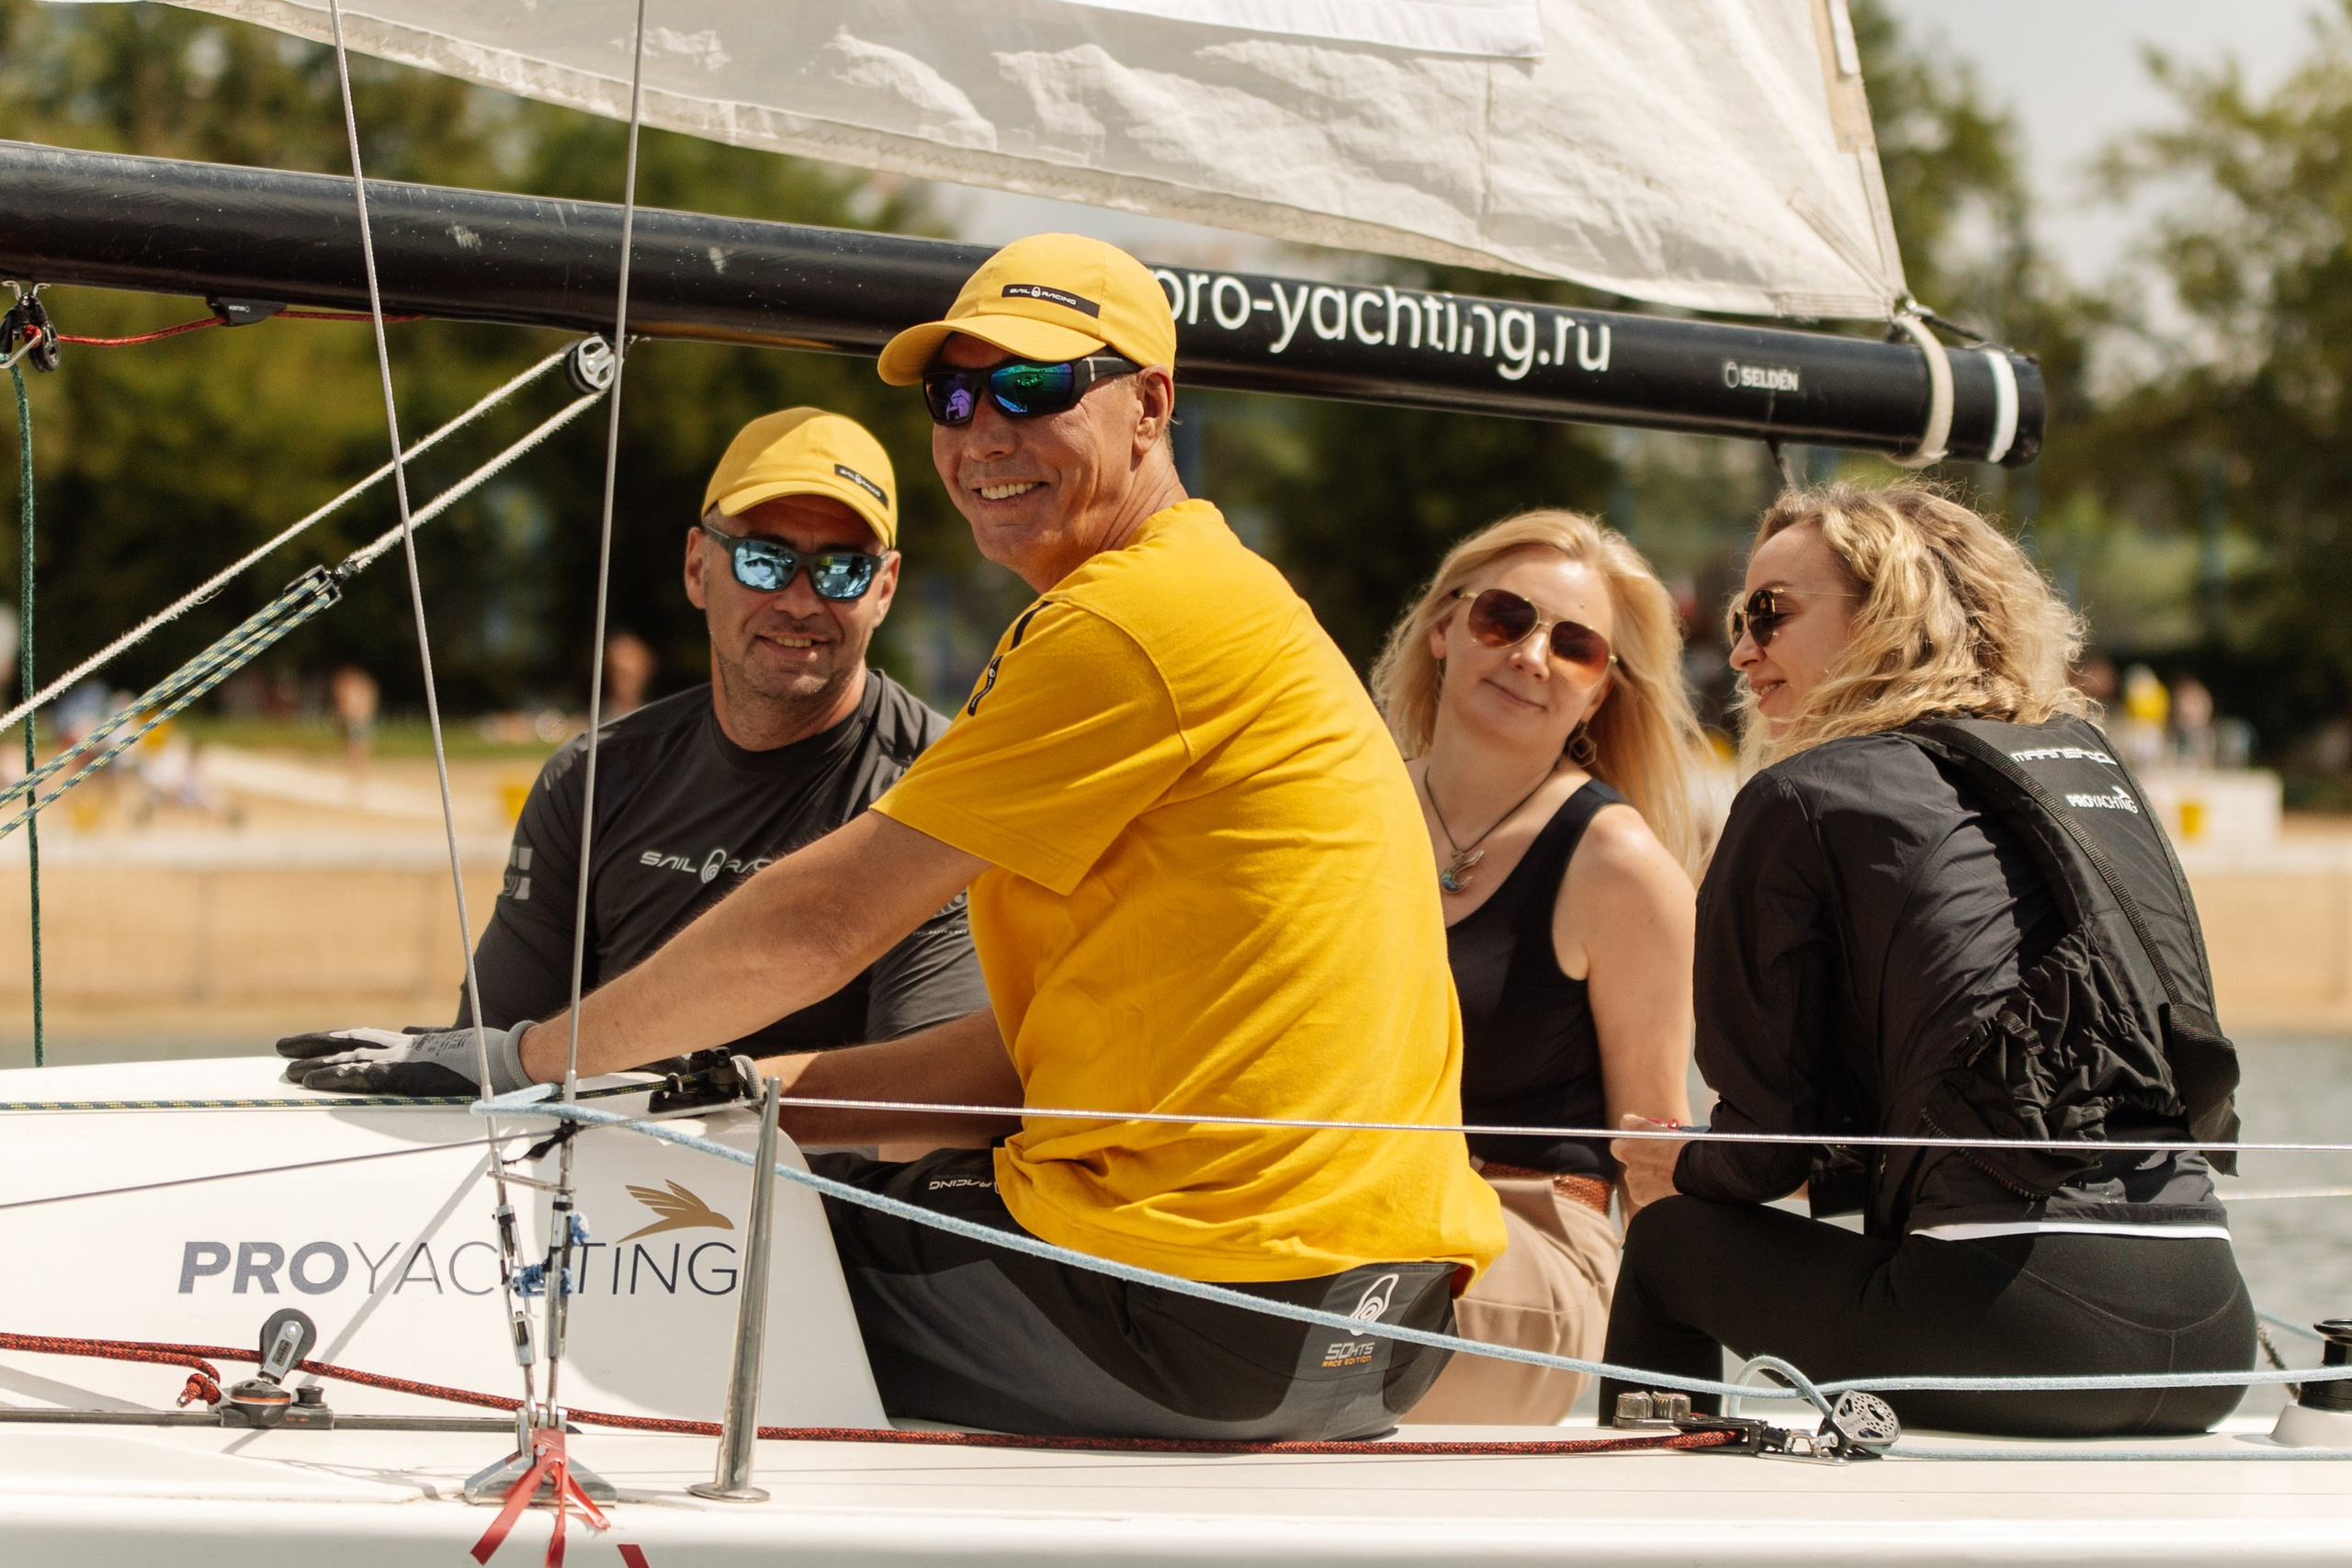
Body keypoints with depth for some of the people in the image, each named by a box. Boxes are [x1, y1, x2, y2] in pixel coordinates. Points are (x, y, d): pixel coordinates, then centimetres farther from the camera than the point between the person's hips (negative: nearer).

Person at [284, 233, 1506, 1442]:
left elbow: (826, 919, -11)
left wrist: (528, 1061, -1)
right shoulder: (1233, 602, 21)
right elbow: (1063, 1043, 19)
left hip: (1204, 1300, -10)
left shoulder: (1132, 620, -12)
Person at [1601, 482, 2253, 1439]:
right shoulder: (2094, 761, 23)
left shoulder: (1804, 797, 4)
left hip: (2022, 1317, -7)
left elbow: (1772, 1128, 4)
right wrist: (1833, 1174, 38)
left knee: (1672, 1245, 19)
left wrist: (1685, 1171, 29)